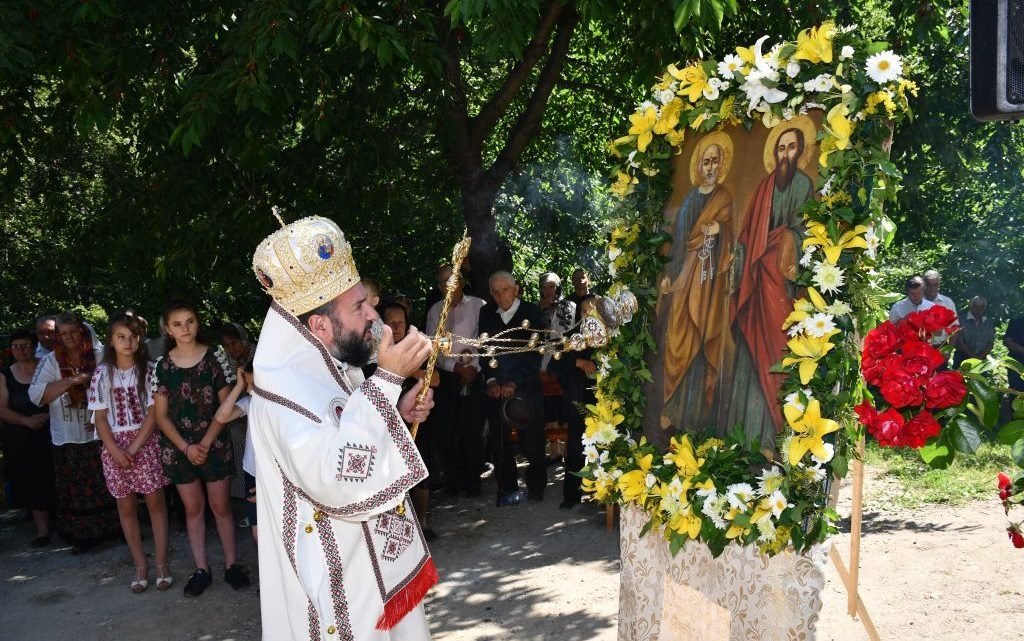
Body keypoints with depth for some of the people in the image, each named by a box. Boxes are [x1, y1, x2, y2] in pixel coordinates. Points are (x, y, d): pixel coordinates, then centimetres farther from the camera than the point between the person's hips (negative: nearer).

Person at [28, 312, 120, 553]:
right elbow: (36, 394, -11)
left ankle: (120, 529, 18)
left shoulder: (100, 358, 0)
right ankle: (84, 536, 19)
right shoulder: (51, 362, 1)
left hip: (100, 435, -1)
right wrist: (72, 380, -20)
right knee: (75, 491, 7)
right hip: (68, 440, 1)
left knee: (109, 486, 5)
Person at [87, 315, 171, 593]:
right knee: (126, 506, 7)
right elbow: (100, 417, 1)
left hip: (146, 442, -2)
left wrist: (133, 449, -13)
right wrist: (116, 450, -11)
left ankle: (161, 563, 9)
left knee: (155, 501, 1)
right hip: (115, 446, 2)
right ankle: (140, 565, 16)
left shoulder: (148, 370, -3)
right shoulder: (103, 374, 1)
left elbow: (153, 413, -7)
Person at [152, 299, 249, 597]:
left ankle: (231, 564, 15)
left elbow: (225, 405, -3)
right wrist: (186, 447, -10)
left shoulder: (214, 358, -4)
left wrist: (205, 443, -11)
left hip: (214, 443, -1)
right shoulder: (162, 366, -1)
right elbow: (161, 415, 1)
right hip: (179, 447, 2)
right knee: (193, 508, 9)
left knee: (221, 505, 4)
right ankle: (201, 569, 17)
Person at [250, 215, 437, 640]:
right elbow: (337, 481, -37)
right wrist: (387, 379, -34)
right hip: (342, 585, -9)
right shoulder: (285, 384, -24)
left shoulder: (328, 367, 6)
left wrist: (398, 412, 3)